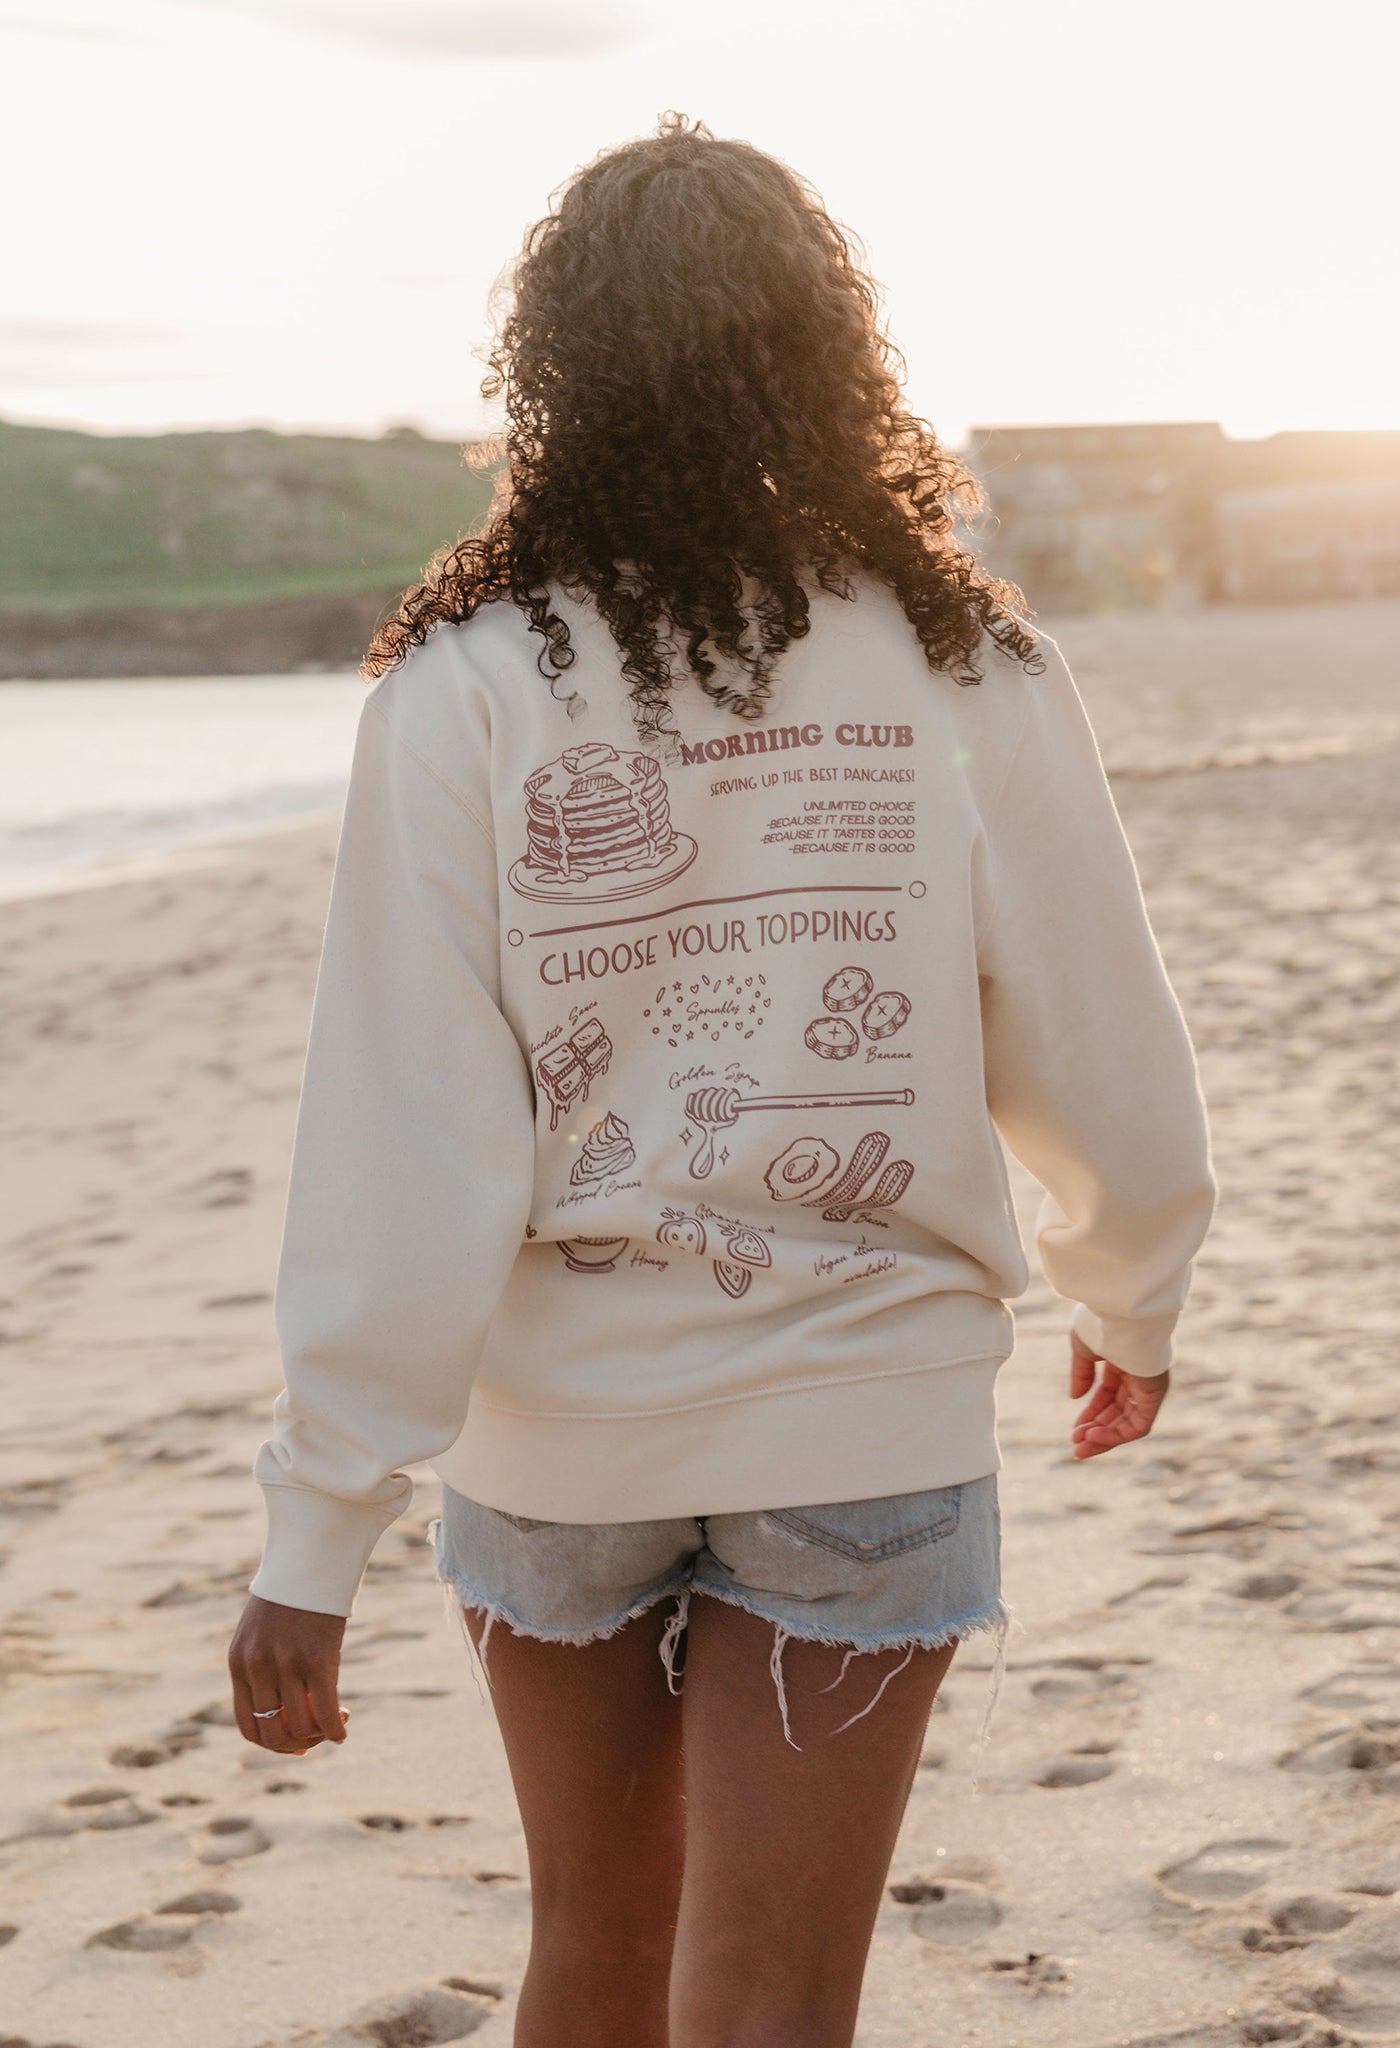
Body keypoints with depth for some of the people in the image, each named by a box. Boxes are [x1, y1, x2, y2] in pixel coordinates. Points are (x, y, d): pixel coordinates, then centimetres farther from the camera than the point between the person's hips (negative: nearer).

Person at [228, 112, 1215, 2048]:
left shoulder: (470, 686, -11)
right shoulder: (963, 674, -8)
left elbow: (400, 1143, -13)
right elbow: (1109, 1072, -1)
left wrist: (318, 1534, -8)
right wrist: (1131, 1306, 20)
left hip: (556, 1429, 1)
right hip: (863, 1418, -1)